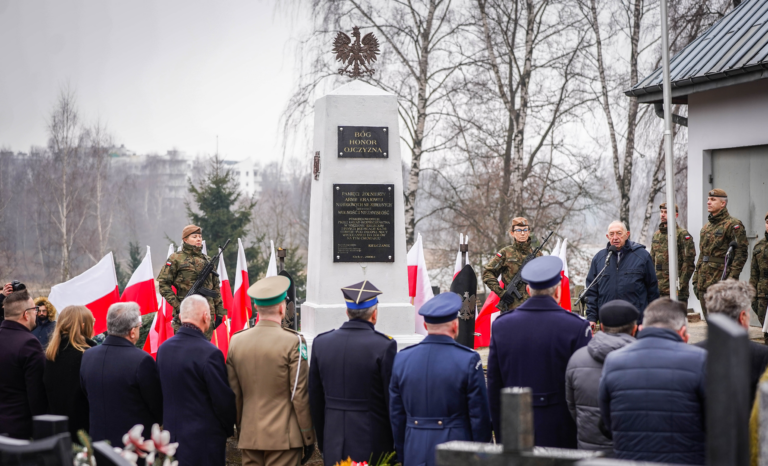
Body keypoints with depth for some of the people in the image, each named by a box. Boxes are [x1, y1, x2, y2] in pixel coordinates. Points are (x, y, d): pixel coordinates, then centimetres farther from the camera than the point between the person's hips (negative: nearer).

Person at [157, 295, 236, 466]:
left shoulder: (163, 349, 2)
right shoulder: (209, 353, -19)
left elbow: (160, 394, 10)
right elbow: (223, 399, -14)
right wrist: (229, 429, 3)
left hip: (172, 432, 7)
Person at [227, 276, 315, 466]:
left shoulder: (236, 341, 3)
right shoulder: (292, 342, -11)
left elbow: (234, 395, 8)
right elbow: (300, 395, -9)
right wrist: (308, 438, -1)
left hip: (249, 436, 5)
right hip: (283, 437, -4)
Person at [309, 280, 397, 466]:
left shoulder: (321, 343, 3)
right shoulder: (384, 346, -11)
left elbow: (315, 400, 9)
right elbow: (393, 401, -8)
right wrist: (399, 444, 3)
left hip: (334, 447, 4)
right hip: (373, 448, -4)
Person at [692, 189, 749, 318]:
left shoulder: (733, 225, -6)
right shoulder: (706, 227, 19)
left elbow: (741, 252, -12)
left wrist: (732, 277, -19)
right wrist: (696, 280, 17)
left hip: (720, 281, -8)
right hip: (703, 283, 8)